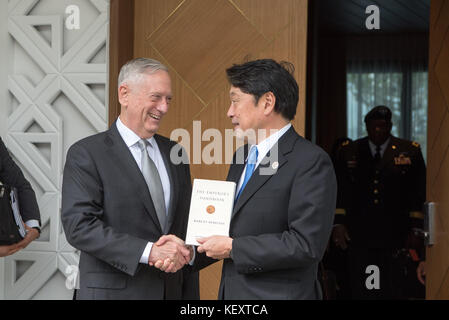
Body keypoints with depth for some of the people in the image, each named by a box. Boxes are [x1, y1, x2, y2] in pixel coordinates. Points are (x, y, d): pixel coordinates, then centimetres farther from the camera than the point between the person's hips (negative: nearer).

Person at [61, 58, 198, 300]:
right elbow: (79, 225, -17)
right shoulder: (85, 154, -7)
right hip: (111, 291, -5)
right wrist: (149, 252, -23)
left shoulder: (174, 153, 10)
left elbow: (185, 225, 13)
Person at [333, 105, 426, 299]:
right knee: (361, 292, 0)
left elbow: (418, 196, 5)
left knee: (394, 293, -2)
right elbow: (339, 192, 10)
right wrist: (338, 224, 1)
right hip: (359, 238, 1)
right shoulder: (349, 152, 11)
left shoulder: (410, 151, 7)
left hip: (396, 238, -1)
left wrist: (416, 230, 1)